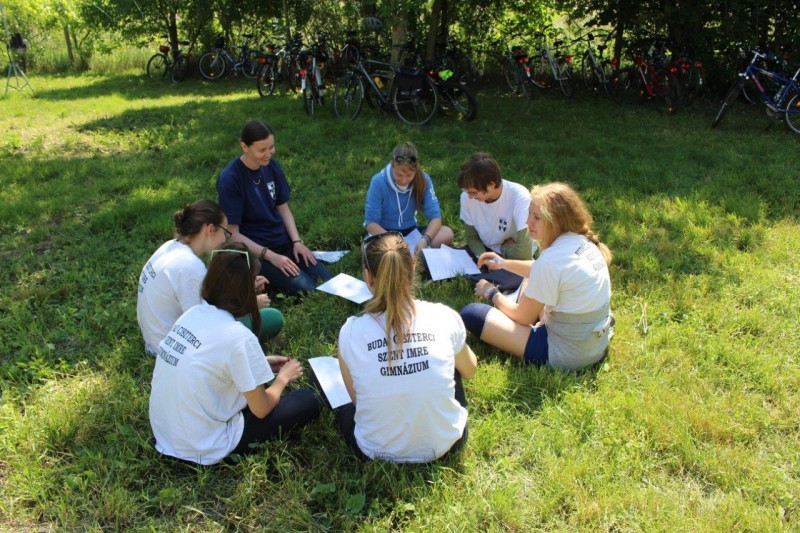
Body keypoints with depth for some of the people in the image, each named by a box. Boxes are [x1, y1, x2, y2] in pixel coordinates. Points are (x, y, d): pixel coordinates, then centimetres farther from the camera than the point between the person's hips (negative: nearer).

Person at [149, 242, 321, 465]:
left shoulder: (192, 314, -3)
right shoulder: (239, 337, -24)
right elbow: (261, 410, -11)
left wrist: (260, 363, 14)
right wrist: (283, 377, 6)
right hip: (203, 451, -7)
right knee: (307, 401, 1)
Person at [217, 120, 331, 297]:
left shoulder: (272, 166, 0)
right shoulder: (229, 180, -18)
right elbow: (233, 234, -16)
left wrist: (297, 241, -5)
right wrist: (270, 256, -23)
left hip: (284, 242, 6)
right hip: (254, 250, -6)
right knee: (306, 289, -21)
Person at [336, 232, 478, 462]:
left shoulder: (351, 332, -16)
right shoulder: (445, 318, -14)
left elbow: (356, 399, 1)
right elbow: (469, 371, 8)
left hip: (378, 451, 0)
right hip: (446, 444, 1)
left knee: (345, 409, 33)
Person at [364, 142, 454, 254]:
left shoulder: (423, 180, -13)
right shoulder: (379, 182, -20)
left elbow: (435, 216, -14)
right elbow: (370, 222, -18)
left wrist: (425, 239, -34)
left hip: (410, 231, 3)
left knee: (447, 234, -23)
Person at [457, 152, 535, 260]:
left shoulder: (519, 198, -28)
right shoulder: (467, 196, -14)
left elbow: (524, 253, -31)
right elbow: (471, 236, 0)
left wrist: (505, 246, -13)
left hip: (514, 258, -4)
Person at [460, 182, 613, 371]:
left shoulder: (551, 259, -27)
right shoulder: (584, 241, -3)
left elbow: (522, 317, -12)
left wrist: (492, 293, 4)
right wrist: (504, 263, 15)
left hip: (566, 356, -9)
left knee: (471, 313, -7)